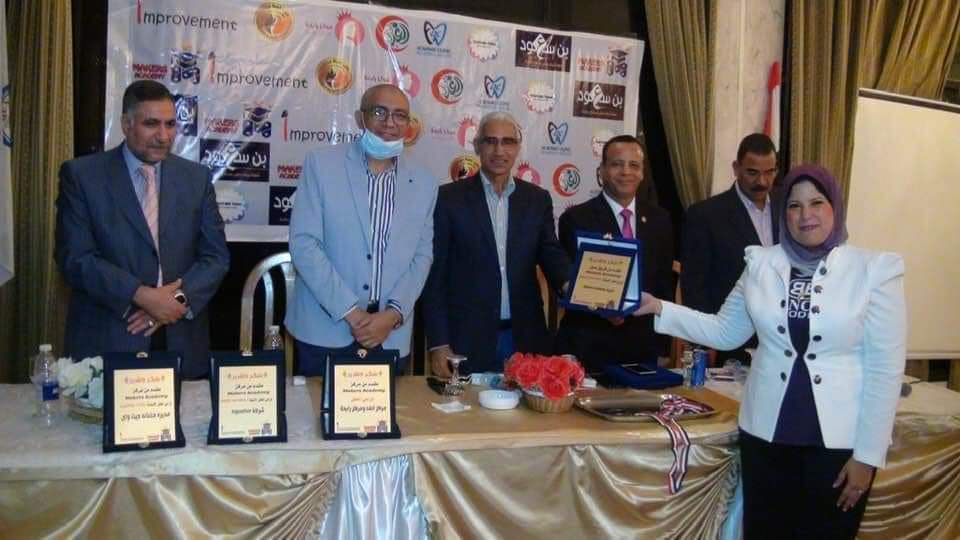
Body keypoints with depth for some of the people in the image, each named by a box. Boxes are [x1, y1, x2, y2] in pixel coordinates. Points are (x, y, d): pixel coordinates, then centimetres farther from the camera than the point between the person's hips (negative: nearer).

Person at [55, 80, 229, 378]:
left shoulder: (196, 177, 6)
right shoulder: (82, 175, -2)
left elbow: (216, 255, 4)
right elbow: (74, 257, -8)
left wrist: (180, 299, -13)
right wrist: (142, 295, -18)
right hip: (106, 342, -2)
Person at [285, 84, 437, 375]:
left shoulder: (423, 182, 5)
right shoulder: (321, 163, -4)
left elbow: (422, 255, 6)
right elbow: (303, 243, -9)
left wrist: (393, 314, -9)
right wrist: (350, 312, -14)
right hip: (324, 330, -2)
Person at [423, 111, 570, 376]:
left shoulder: (537, 199, 8)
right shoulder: (450, 197, -1)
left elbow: (552, 256, 6)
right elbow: (435, 273, -1)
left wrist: (569, 285, -17)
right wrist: (438, 344, -6)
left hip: (525, 338, 3)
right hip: (466, 340, -2)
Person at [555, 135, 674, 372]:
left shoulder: (659, 219, 8)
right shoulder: (576, 219, -5)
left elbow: (665, 280, 13)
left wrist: (660, 339, 7)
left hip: (643, 347, 4)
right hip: (588, 347, -4)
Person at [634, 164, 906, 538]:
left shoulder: (874, 269, -7)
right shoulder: (761, 263, 2)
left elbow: (885, 369, -7)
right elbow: (725, 332, 8)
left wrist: (868, 454, -8)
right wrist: (661, 309, -4)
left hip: (840, 439, -2)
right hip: (766, 432, 3)